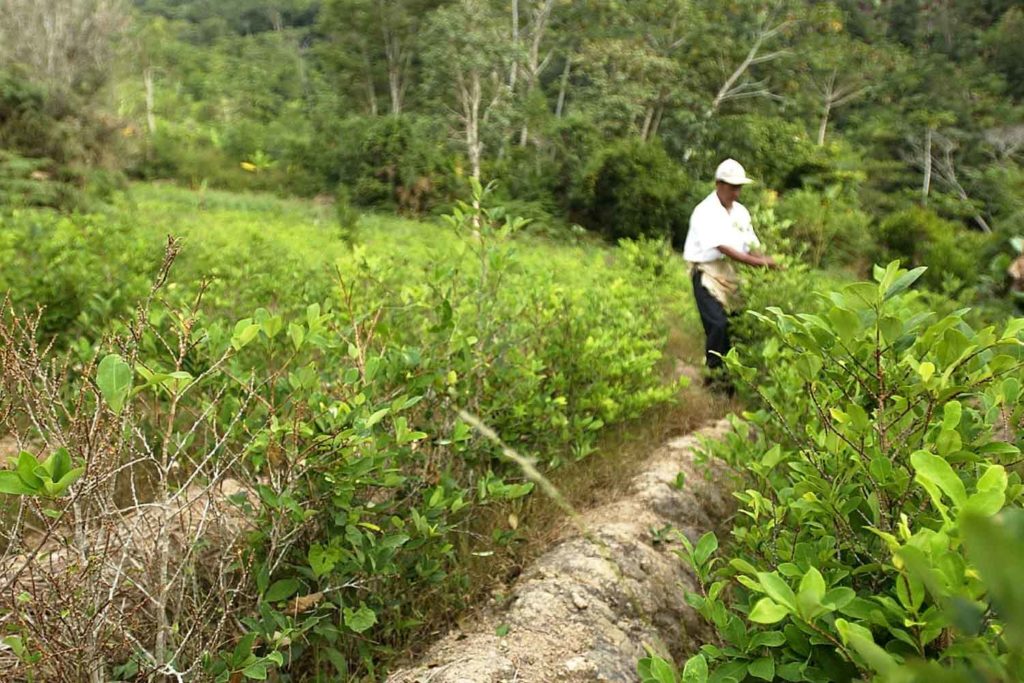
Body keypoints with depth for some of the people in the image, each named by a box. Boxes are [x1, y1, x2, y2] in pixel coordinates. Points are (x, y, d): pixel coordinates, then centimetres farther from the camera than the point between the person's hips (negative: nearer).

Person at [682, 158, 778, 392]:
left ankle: (723, 371, 21)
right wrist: (758, 263, -28)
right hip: (707, 273, -7)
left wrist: (766, 259, -14)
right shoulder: (706, 212, -14)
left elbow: (750, 246, 7)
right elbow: (723, 248, -24)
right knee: (718, 324, -16)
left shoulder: (740, 212, 8)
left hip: (729, 273, 7)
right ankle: (716, 373, -2)